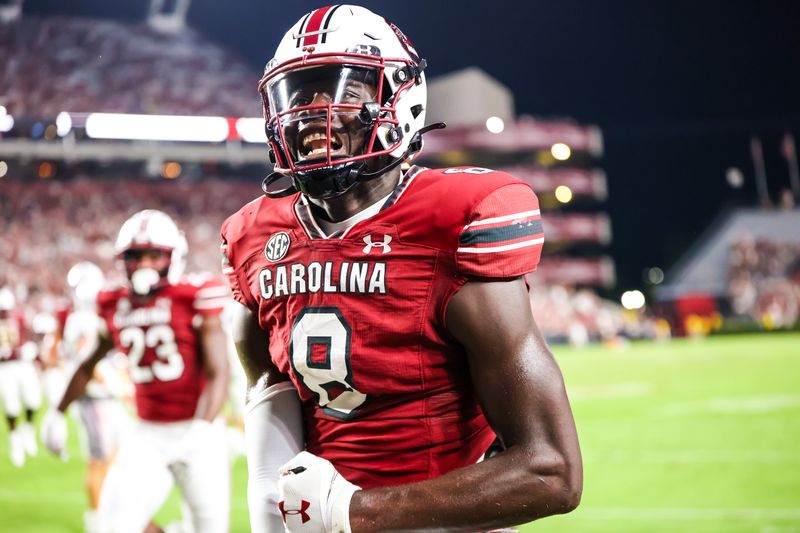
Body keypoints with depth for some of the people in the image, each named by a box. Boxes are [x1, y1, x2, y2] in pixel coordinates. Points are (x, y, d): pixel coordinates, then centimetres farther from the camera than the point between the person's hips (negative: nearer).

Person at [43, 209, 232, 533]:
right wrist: (58, 412, 30)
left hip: (196, 434, -4)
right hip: (147, 434, 4)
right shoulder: (115, 307, 5)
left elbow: (218, 373, -14)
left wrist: (203, 427, -29)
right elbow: (89, 365, 23)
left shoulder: (195, 300, -9)